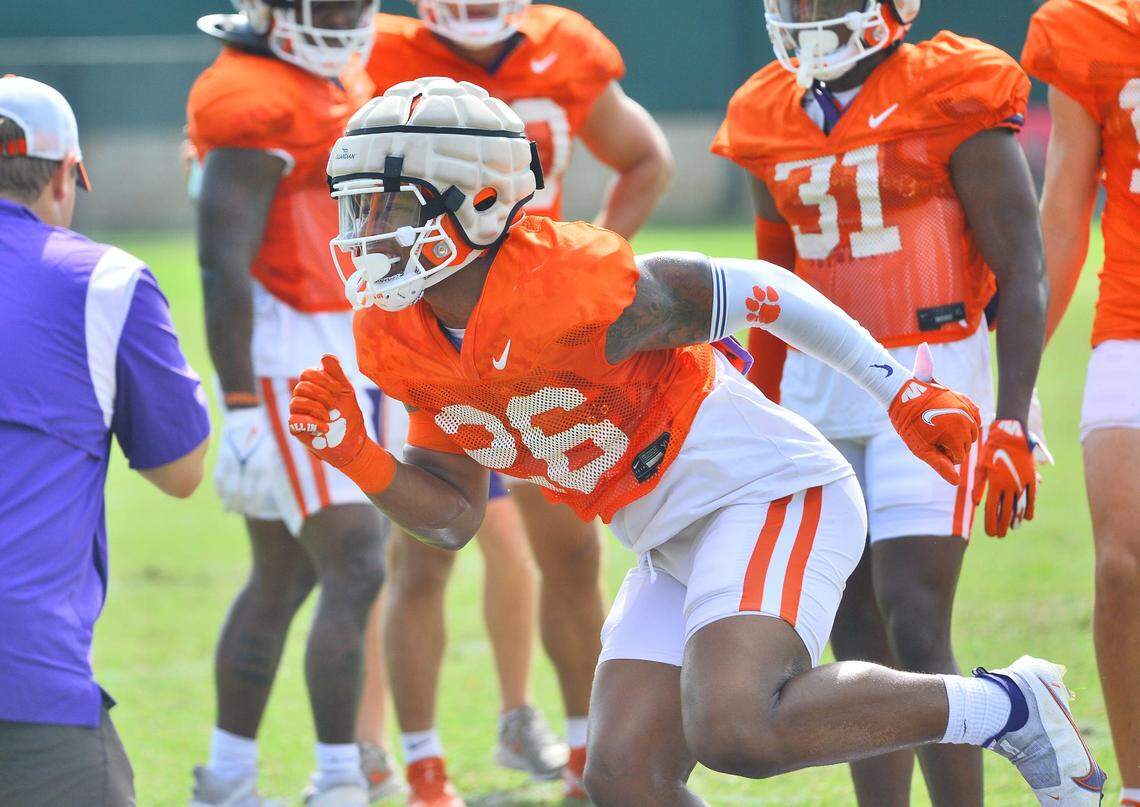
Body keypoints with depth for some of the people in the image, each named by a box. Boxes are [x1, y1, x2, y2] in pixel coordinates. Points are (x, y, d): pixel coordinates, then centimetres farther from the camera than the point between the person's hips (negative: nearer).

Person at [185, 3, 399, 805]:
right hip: (285, 367, -10)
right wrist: (241, 407, -23)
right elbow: (223, 265, -20)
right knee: (355, 572, -13)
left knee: (283, 578, 14)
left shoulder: (324, 88, 14)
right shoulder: (254, 101, -17)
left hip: (334, 357, 10)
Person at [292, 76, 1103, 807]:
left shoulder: (568, 290, -24)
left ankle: (1006, 707, -10)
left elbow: (756, 291, -12)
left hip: (766, 492, -8)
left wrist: (902, 392, -7)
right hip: (676, 548, 8)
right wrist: (358, 456, -9)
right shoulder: (399, 340, 1)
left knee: (735, 729, -28)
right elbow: (455, 516, 10)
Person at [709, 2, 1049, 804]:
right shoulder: (774, 120, 10)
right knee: (856, 640, 6)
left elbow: (1022, 272, -8)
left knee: (915, 632, -13)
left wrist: (1013, 425, -15)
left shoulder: (952, 102, -8)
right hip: (816, 389, 6)